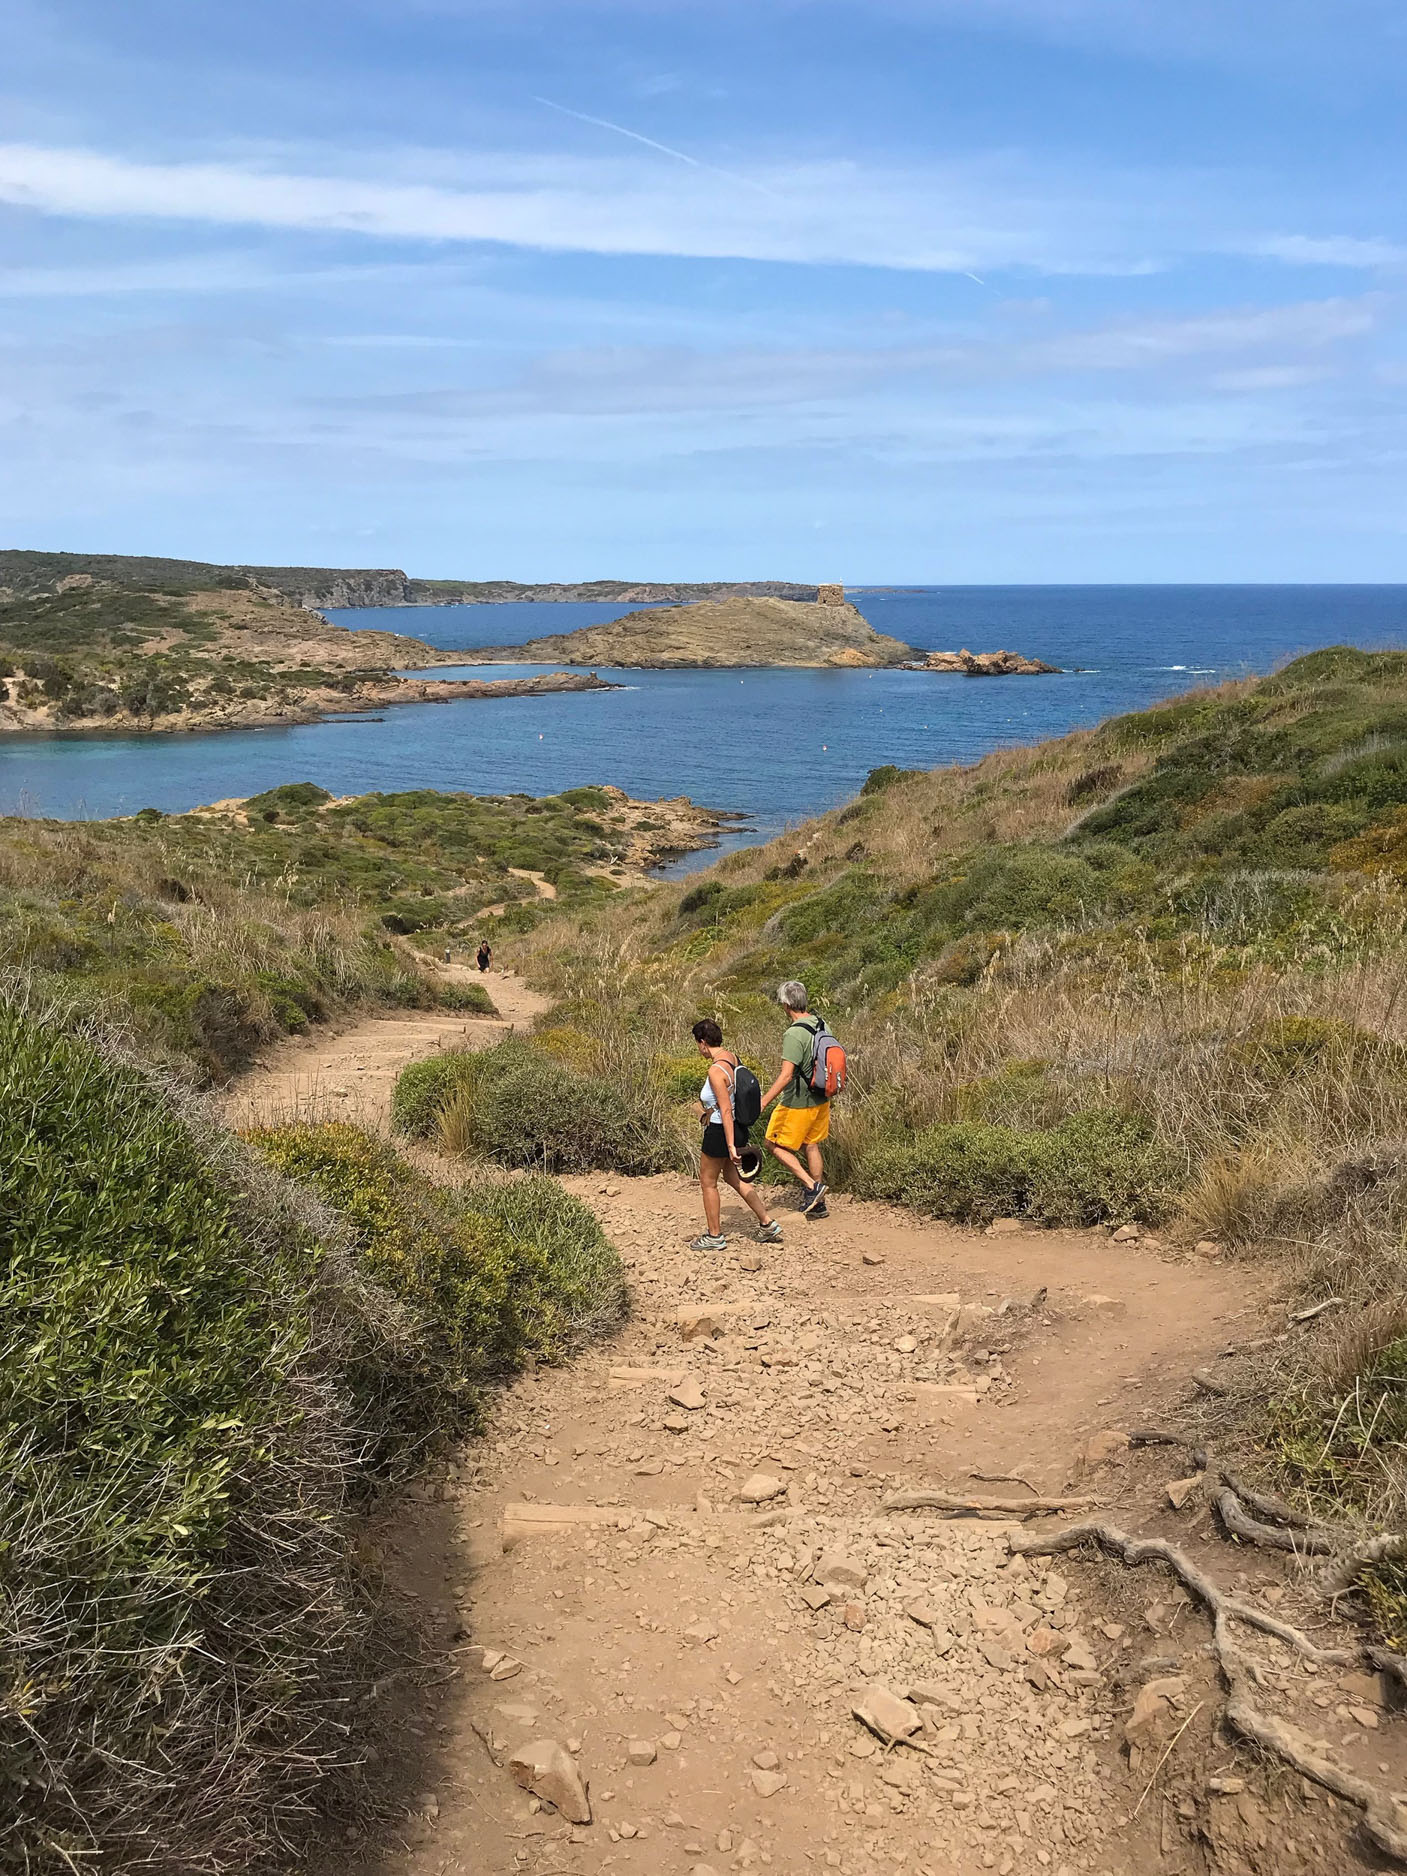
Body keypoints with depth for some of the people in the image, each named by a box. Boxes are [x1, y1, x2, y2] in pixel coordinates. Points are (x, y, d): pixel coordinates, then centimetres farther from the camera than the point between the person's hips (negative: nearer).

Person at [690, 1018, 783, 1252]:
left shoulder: (716, 1071, -26)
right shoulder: (731, 1056, 1)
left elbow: (726, 1111, -25)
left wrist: (731, 1145, -23)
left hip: (721, 1130, -9)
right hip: (738, 1127, 9)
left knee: (708, 1182, 10)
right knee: (731, 1177, 22)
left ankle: (714, 1237, 22)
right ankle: (768, 1224, 24)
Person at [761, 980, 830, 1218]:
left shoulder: (794, 1034, -25)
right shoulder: (820, 1025, 1)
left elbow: (786, 1075, -29)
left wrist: (763, 1102, -27)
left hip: (798, 1103, -8)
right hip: (820, 1100, 8)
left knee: (775, 1144, 9)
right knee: (811, 1146, 19)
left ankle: (811, 1185, 1)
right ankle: (818, 1204, 26)